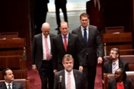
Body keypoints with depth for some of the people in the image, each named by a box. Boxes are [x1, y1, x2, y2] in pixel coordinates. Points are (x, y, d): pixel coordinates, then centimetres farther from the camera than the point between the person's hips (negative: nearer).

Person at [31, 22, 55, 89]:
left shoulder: (53, 37, -1)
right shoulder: (36, 38, -4)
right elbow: (33, 51, 2)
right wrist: (33, 63, 0)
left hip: (51, 62, 2)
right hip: (42, 63, -2)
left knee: (52, 81, 10)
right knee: (44, 82, -6)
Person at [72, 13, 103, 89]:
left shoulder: (94, 29, -1)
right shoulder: (75, 32, -5)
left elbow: (99, 44, -1)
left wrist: (100, 56, -16)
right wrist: (79, 63, -7)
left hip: (92, 58, 2)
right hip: (81, 59, -2)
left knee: (91, 80, 13)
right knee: (84, 80, -6)